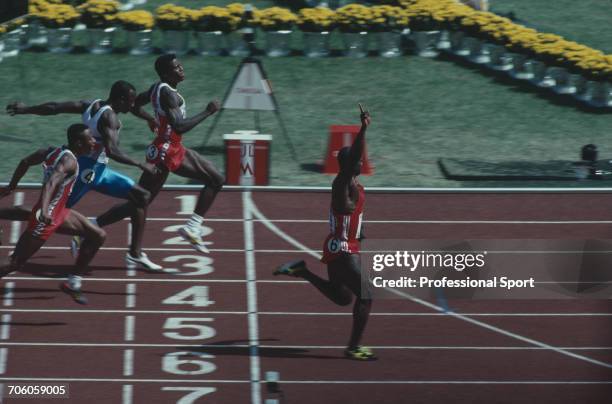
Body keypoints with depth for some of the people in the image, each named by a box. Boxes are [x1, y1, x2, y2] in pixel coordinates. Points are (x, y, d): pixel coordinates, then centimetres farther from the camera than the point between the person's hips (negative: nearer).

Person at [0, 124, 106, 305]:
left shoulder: (54, 152, 4)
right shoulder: (69, 161, -22)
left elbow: (25, 162, 13)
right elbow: (51, 183, -38)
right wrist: (44, 210, -53)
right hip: (47, 217, -10)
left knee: (98, 236, 12)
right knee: (15, 262, -4)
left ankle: (72, 284, 18)